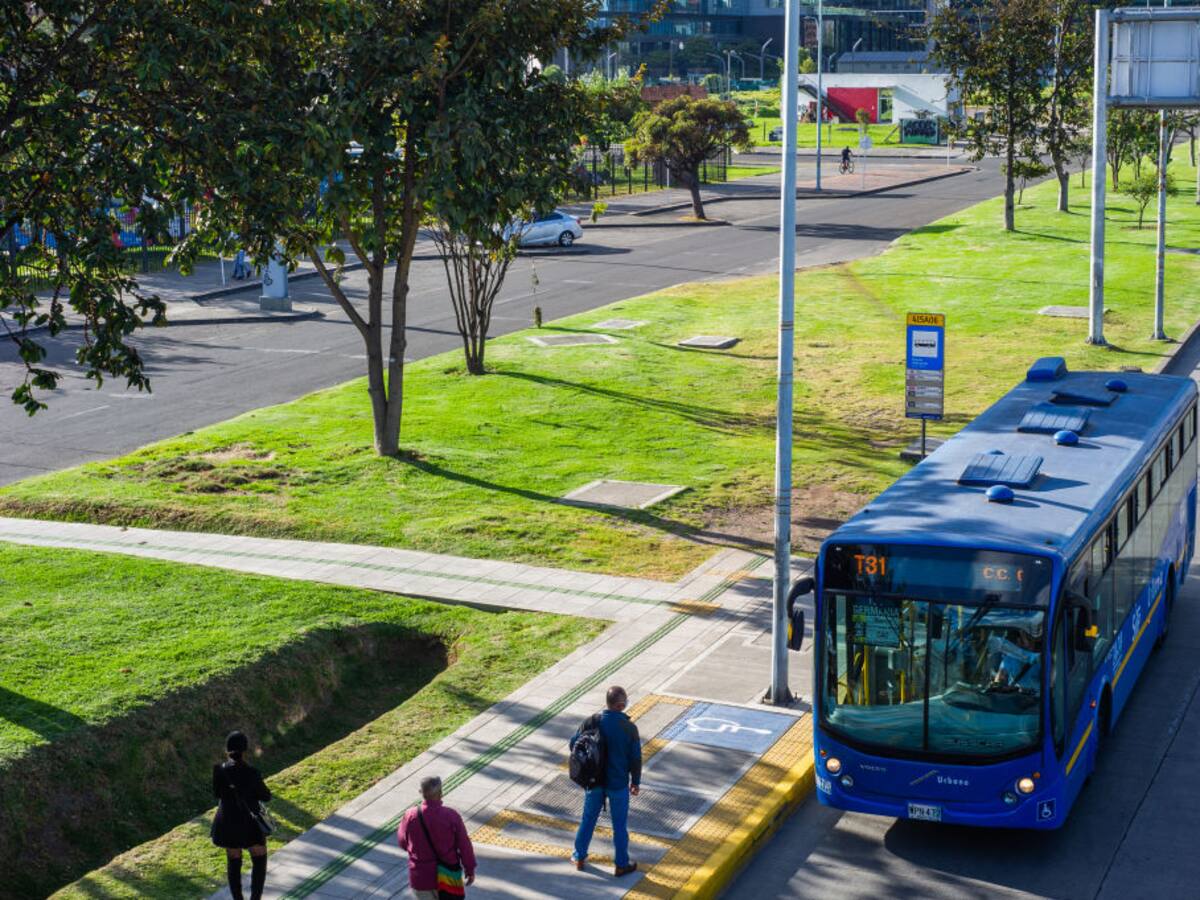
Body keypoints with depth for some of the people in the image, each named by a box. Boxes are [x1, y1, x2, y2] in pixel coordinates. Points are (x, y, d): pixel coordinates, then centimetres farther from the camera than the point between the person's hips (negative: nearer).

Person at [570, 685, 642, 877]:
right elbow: (636, 758, -10)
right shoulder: (629, 728, -18)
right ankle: (621, 865, 22)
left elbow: (574, 745, -1)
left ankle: (579, 857, 32)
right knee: (620, 825, 12)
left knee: (588, 819, 20)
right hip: (618, 784, -3)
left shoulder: (591, 722, -11)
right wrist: (636, 782, 5)